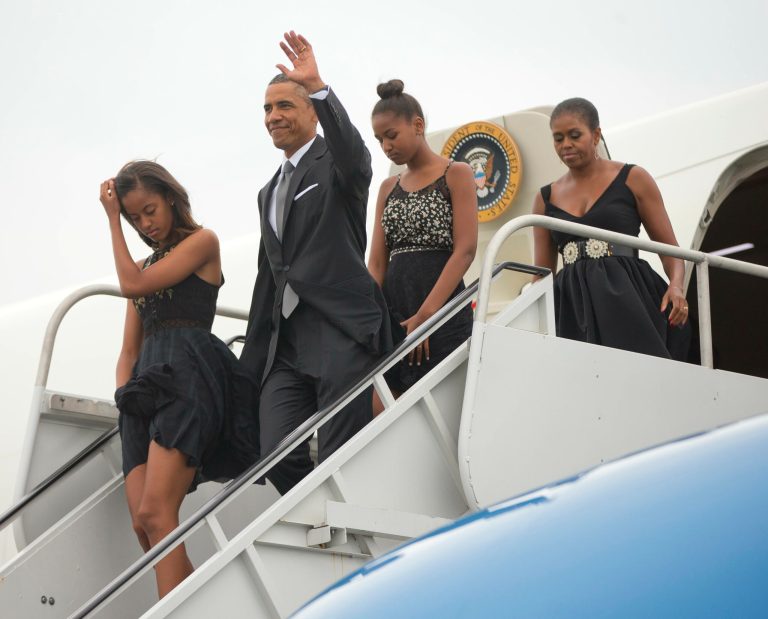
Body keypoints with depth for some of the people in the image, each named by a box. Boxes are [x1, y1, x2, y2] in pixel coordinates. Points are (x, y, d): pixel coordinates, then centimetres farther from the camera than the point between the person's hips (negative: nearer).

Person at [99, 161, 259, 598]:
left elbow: (133, 285, -3)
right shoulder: (146, 265, 29)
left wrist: (112, 220, 7)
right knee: (145, 526, -9)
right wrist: (124, 395, 5)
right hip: (146, 384, 7)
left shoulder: (202, 241, 8)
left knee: (154, 513, -23)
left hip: (187, 374, -7)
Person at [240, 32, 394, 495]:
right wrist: (252, 360, 24)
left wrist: (317, 87, -34)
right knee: (278, 457, -5)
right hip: (287, 344, 7)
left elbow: (354, 152, -24)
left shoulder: (336, 164, 3)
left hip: (342, 334, -7)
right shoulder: (269, 193, 26)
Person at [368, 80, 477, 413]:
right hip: (391, 311, 5)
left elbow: (465, 251, -9)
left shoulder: (456, 175, 2)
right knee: (380, 415, -7)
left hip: (441, 310, -5)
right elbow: (377, 262, 13)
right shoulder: (388, 188, 19)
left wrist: (425, 315, -17)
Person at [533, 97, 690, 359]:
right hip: (573, 306, 3)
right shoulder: (546, 199, 16)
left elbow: (670, 248, 7)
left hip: (625, 298, -2)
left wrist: (676, 286, -12)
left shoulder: (632, 179, 8)